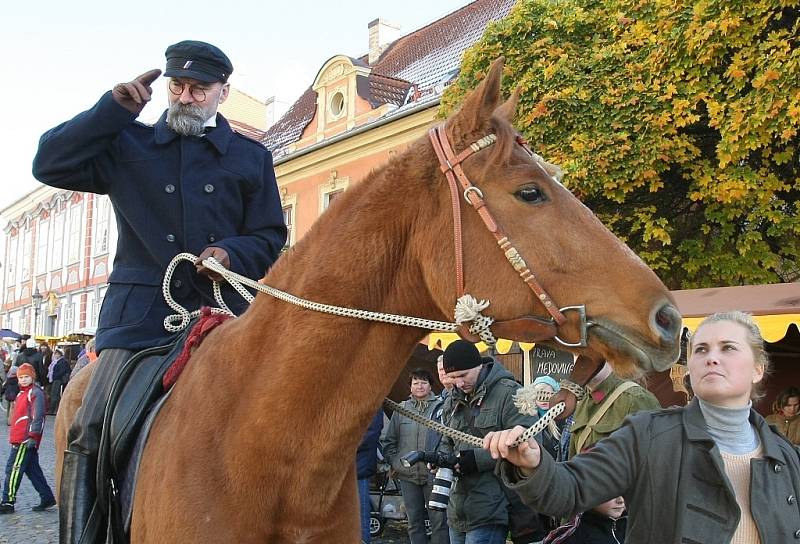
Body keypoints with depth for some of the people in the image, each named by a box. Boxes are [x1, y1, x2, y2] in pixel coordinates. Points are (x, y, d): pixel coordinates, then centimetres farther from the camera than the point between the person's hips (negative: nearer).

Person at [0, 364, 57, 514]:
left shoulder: (36, 393, -10)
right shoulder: (22, 393, 20)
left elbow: (38, 416, -18)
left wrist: (33, 436, -23)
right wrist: (14, 436, 25)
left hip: (26, 440, -10)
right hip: (20, 439, 10)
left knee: (13, 469, -7)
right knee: (32, 469, 12)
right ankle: (47, 498, 17)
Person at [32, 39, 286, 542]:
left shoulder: (252, 158, 15)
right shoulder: (128, 145, 15)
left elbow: (271, 236, 12)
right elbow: (51, 165, 6)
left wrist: (233, 252, -10)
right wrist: (115, 108, 2)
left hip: (223, 309, 1)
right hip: (141, 310, 0)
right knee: (91, 433, -11)